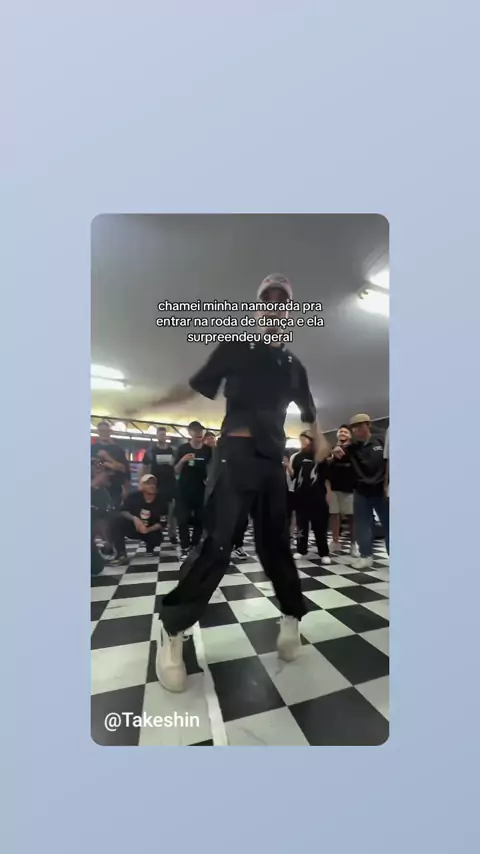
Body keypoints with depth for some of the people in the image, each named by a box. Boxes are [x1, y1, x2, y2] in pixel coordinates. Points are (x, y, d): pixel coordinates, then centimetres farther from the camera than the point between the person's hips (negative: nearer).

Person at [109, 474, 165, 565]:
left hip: (150, 530, 0)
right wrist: (134, 518, -33)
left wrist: (148, 529, -31)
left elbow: (161, 523, -13)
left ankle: (150, 549, 9)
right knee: (116, 521, -26)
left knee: (158, 538, -31)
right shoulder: (134, 496, -13)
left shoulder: (159, 501, -12)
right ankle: (121, 555, -23)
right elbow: (122, 512, -14)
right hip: (131, 527, 0)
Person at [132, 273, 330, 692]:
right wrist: (146, 402, 5)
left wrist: (320, 440, 18)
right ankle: (172, 630, 8)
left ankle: (292, 617, 28)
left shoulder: (293, 365, 16)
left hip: (273, 459, 4)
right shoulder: (235, 347, 5)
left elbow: (308, 410, 27)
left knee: (275, 542, 12)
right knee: (217, 543, -8)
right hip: (235, 453, -4)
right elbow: (193, 386, 6)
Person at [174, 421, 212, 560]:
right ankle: (185, 548, 6)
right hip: (184, 490, -1)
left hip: (201, 490, 2)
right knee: (183, 520, -4)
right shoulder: (183, 448, -2)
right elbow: (176, 471, 0)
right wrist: (182, 461, -19)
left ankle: (194, 546, 20)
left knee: (200, 519, 4)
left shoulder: (208, 450, 2)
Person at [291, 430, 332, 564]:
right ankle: (301, 550, 19)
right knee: (301, 525, 9)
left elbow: (326, 476, 3)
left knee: (320, 526, 1)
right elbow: (293, 475, 7)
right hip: (301, 496, 3)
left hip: (317, 497, -3)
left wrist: (328, 493, -2)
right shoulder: (297, 457, 11)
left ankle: (324, 553, 9)